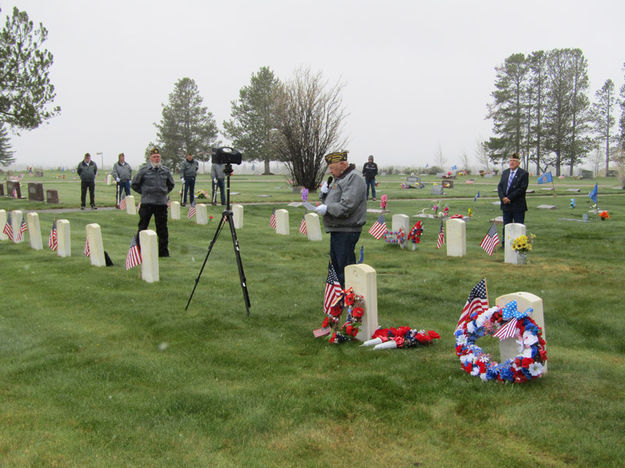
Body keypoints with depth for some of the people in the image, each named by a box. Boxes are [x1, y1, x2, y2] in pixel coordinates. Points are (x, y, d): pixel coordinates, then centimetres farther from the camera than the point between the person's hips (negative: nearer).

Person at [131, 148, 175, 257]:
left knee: (162, 228, 6)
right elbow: (134, 184, 7)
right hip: (147, 203, -3)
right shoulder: (143, 170, -1)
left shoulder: (165, 170, 9)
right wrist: (144, 193, 5)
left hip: (162, 203, 3)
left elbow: (171, 185, 25)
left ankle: (163, 251, 14)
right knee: (142, 226, 0)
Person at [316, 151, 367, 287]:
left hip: (347, 231, -10)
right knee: (335, 264, 17)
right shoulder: (338, 178, 18)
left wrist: (327, 209, -20)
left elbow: (347, 207, -23)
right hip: (337, 230, 10)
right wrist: (324, 193, 3)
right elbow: (329, 202, 22)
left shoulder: (354, 178, -13)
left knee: (345, 267, -9)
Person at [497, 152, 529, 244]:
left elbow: (522, 189, -15)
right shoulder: (505, 173, 13)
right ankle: (505, 243, 20)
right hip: (506, 205, 6)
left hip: (518, 206, -5)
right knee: (506, 226, 12)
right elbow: (500, 186, 8)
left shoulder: (524, 174, -6)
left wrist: (509, 198, -17)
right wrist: (503, 198, -10)